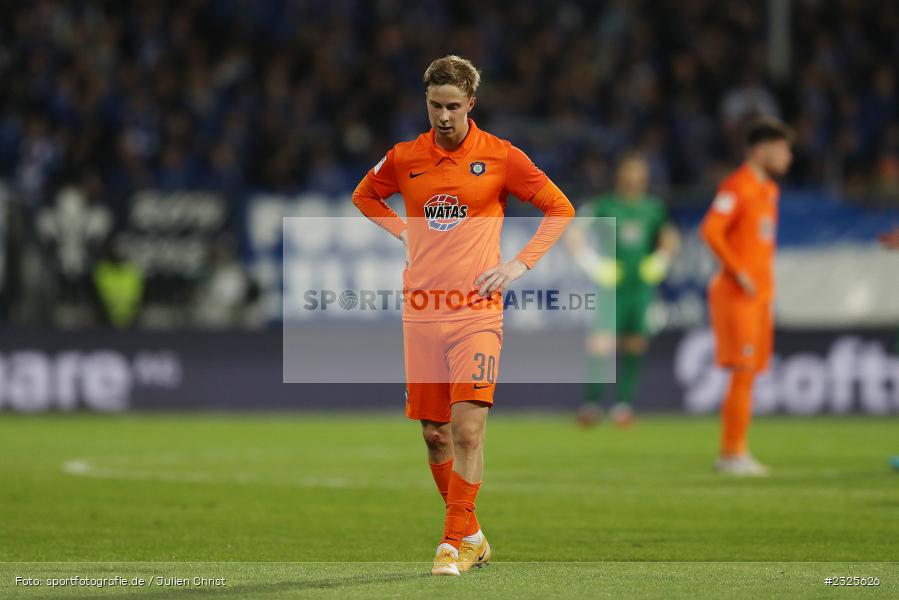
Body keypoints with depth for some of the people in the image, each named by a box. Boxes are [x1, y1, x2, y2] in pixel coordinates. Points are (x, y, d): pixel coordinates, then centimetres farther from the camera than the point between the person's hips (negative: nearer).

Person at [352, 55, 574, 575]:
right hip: (421, 312, 3)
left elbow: (560, 208, 6)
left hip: (476, 312, -3)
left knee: (468, 426, -15)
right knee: (434, 433, 6)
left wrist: (521, 264, -4)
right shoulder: (404, 159, 7)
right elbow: (365, 195, 26)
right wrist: (404, 231, 10)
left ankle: (456, 542, -10)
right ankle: (471, 535, 21)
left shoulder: (500, 157, -1)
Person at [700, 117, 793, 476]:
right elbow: (711, 230, -23)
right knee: (743, 373, -10)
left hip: (759, 294, 9)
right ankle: (734, 452, -8)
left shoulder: (769, 189, 16)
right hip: (738, 294, -9)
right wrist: (738, 272, -20)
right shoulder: (737, 187, -13)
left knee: (748, 375, 9)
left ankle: (732, 453, 14)